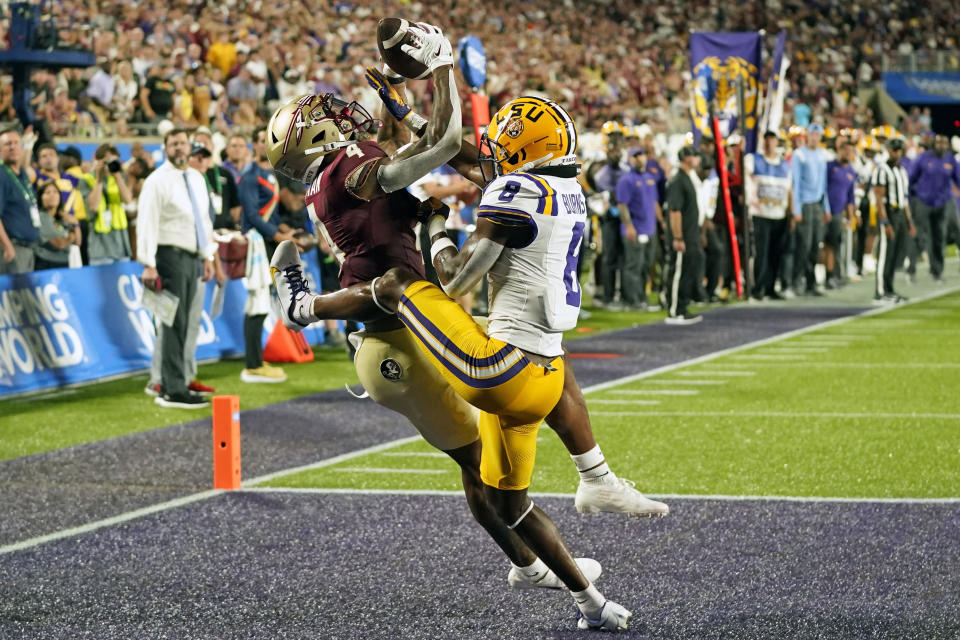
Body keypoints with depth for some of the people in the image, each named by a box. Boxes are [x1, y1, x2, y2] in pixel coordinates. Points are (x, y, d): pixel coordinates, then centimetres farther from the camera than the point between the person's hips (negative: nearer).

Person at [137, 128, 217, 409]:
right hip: (170, 256, -7)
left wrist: (208, 257, 17)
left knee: (182, 325, 11)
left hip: (193, 258, 8)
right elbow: (147, 223, -14)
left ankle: (171, 384, 18)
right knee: (174, 324, -10)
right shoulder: (157, 181, -9)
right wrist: (149, 265, -20)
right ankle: (173, 391, -10)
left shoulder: (197, 179, 14)